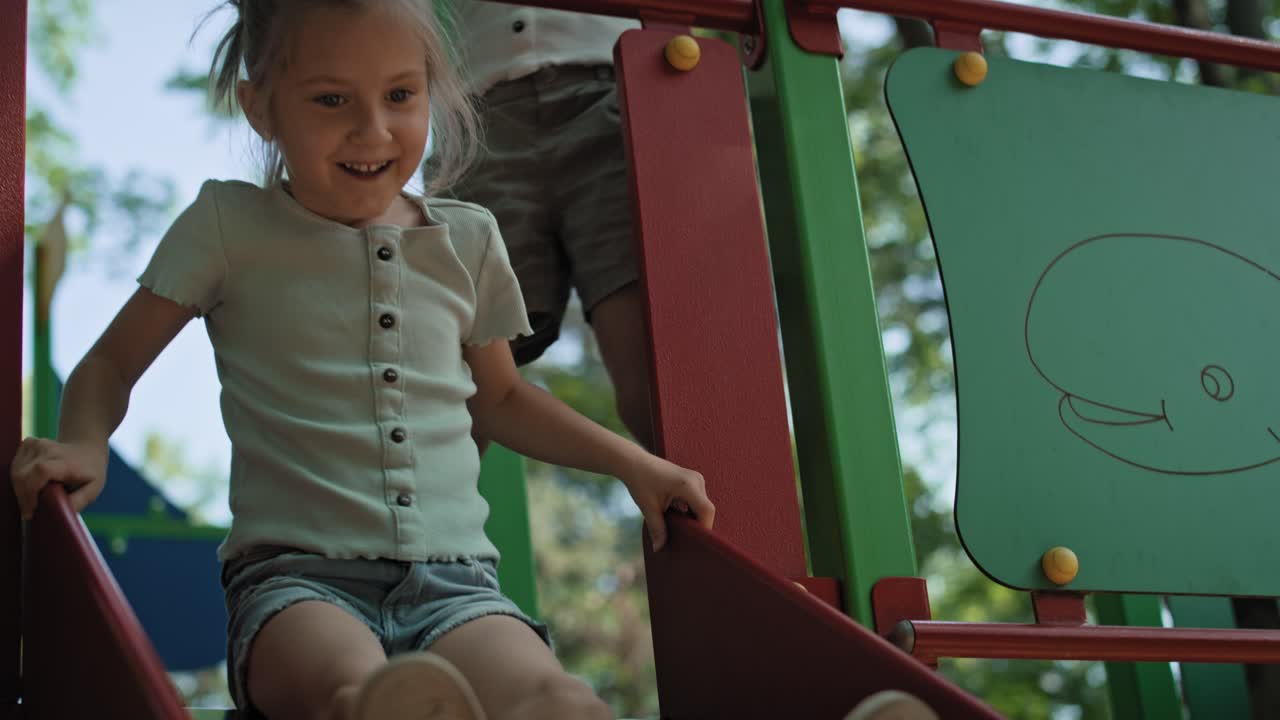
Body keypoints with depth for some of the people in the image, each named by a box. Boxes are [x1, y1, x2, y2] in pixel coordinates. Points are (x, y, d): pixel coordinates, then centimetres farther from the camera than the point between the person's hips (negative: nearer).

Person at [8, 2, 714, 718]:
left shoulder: (467, 239, 15)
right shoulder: (229, 226, 6)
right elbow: (113, 362, 14)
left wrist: (632, 462, 22)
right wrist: (84, 445, -8)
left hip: (452, 577, 3)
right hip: (296, 575, -2)